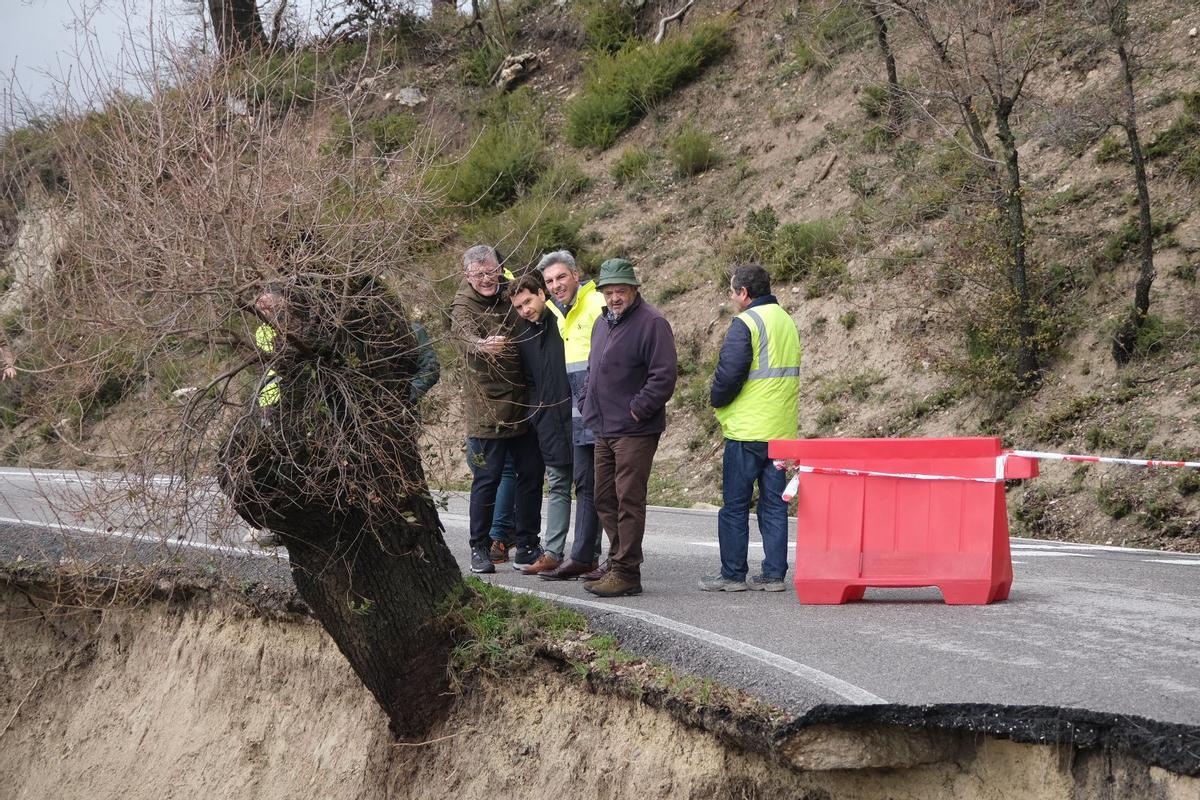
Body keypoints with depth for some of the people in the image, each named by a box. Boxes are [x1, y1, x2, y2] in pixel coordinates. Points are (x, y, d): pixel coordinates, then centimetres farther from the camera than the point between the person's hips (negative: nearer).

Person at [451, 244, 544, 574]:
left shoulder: (509, 295, 10)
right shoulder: (463, 306, -8)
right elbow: (465, 334, -32)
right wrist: (482, 345, -53)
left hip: (524, 405, 6)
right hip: (488, 409, -6)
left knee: (531, 475, 7)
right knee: (487, 480, -1)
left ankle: (527, 548, 16)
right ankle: (480, 549, 10)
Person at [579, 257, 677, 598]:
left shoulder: (651, 323, -11)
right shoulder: (602, 322, 17)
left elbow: (664, 376, -18)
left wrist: (638, 410, -17)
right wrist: (589, 406, 16)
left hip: (634, 431, -9)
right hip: (604, 430, 9)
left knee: (628, 501, -8)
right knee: (605, 500, 15)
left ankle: (626, 572, -5)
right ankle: (617, 561, 27)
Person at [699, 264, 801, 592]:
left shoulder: (745, 323, -13)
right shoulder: (787, 322, 14)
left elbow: (728, 373, -18)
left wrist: (717, 400, 1)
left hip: (747, 430, -8)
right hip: (782, 430, 8)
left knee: (735, 505, 0)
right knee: (774, 503, 9)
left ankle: (732, 574, 2)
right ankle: (774, 574, 9)